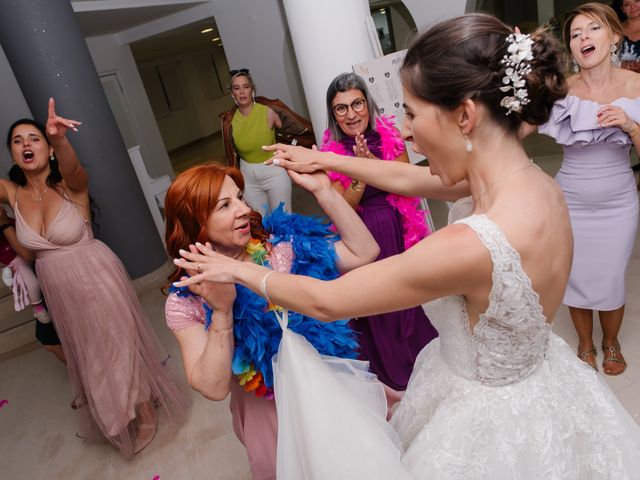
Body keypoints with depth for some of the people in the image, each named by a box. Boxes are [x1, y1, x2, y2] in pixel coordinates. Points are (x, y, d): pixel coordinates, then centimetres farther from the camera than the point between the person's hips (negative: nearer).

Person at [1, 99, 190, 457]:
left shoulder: (72, 184, -19)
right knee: (87, 352, 23)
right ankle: (112, 416, 50)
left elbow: (71, 167, -41)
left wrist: (60, 140, -62)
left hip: (97, 278, -5)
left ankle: (143, 414, 36)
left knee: (119, 344, 10)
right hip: (59, 289, 5)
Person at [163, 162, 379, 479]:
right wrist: (222, 311, -33)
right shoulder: (185, 303, -15)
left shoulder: (283, 245, -12)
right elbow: (213, 388, -21)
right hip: (268, 415, -2)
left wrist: (322, 190, -19)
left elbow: (364, 252, -13)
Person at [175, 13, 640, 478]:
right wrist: (323, 159, 13)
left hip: (491, 420, -6)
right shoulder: (531, 180, -11)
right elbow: (407, 179, 3)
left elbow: (324, 301, -24)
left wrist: (239, 270, -8)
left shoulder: (470, 245, -36)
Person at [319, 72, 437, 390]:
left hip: (401, 230, 1)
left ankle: (423, 352, 47)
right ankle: (394, 372, 41)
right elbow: (344, 208, -12)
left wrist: (370, 160, -22)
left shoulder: (389, 135, -6)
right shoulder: (331, 151, -10)